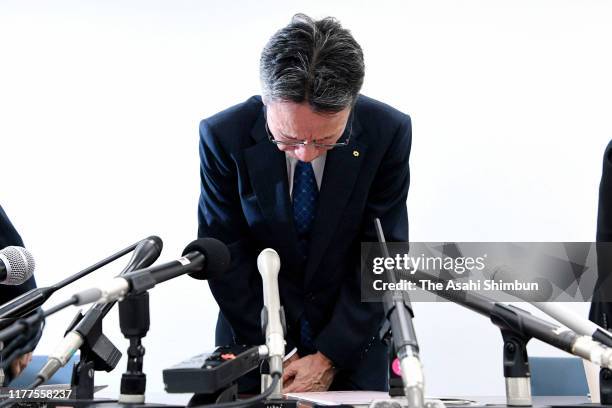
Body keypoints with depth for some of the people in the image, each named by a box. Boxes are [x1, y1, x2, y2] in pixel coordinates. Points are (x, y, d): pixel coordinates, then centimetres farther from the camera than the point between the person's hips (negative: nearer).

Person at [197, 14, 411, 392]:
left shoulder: (388, 133, -20)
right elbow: (224, 256, -12)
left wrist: (330, 358, -18)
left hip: (351, 333, 0)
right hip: (255, 334, 0)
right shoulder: (224, 137, -20)